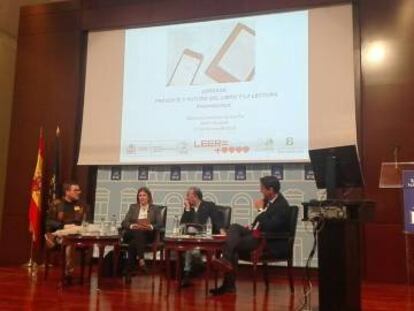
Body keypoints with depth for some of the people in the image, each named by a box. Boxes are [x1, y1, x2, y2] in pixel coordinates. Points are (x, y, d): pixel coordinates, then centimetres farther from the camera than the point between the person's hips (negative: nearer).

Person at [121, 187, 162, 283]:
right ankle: (141, 260, -47)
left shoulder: (155, 208, 16)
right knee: (137, 233, -36)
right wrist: (132, 226, -15)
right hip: (132, 234, 1)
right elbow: (124, 222, 8)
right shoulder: (133, 207, 21)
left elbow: (160, 224, 1)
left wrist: (151, 226, -21)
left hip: (147, 235, -1)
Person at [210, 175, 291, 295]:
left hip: (272, 242, -9)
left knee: (234, 244, -19)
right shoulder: (269, 201, 8)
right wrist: (252, 226, 5)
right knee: (234, 227, -11)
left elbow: (270, 227, -28)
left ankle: (229, 284, -15)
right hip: (260, 233, 9)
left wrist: (261, 210, -21)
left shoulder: (282, 205, -18)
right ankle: (226, 260, -24)